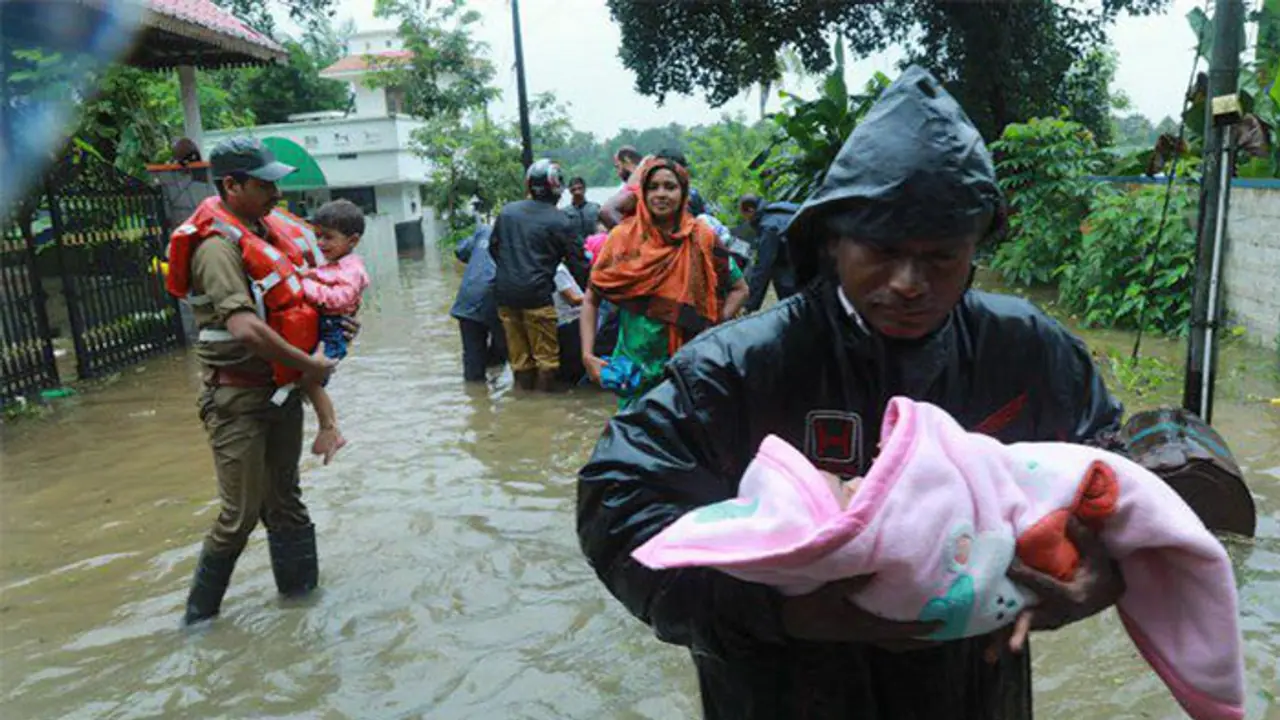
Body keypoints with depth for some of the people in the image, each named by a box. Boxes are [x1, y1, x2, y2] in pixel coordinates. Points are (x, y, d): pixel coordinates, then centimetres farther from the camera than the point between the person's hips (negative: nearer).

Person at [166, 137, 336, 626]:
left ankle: (300, 587, 30)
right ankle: (199, 612, 20)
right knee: (241, 513, 0)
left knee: (284, 499, 17)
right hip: (238, 396, -8)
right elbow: (245, 329, -30)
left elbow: (292, 294, 25)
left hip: (281, 388, 8)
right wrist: (308, 365, -20)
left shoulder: (264, 228, 8)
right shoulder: (217, 245, -19)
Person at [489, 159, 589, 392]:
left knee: (519, 355, 14)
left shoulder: (507, 211, 8)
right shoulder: (558, 221, -6)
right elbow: (577, 263, -5)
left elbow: (493, 247, 17)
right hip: (536, 294, -6)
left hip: (505, 294, 6)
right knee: (546, 355, 5)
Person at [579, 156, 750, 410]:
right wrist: (587, 354, -8)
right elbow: (592, 299, 1)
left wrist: (713, 330, -6)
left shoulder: (702, 238, -3)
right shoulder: (623, 237, -3)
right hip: (633, 367, 0)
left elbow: (739, 289, 6)